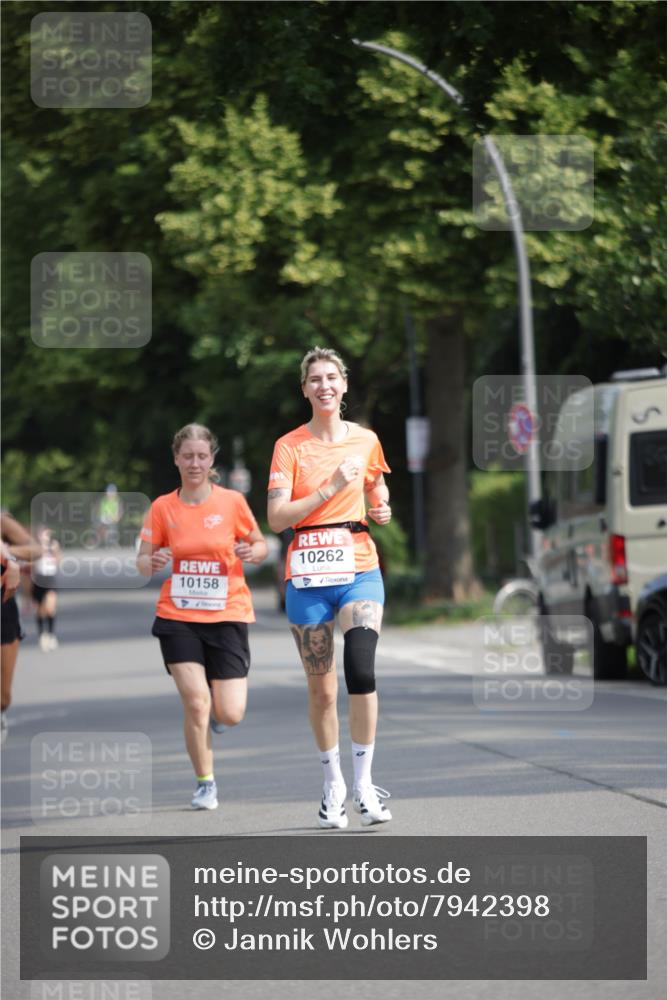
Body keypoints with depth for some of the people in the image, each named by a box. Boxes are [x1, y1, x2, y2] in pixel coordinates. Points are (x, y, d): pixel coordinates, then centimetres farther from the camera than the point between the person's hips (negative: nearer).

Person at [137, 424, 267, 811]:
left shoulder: (232, 502, -2)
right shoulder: (163, 507, 1)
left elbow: (261, 545, 8)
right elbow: (143, 560, 5)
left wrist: (252, 552, -16)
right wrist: (153, 563, -18)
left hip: (227, 615, 0)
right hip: (178, 617, 0)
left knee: (230, 716, -6)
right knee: (195, 702, -12)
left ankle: (218, 706, 33)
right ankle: (205, 784, 7)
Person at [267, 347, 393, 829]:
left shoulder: (365, 440, 7)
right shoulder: (290, 446, -1)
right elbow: (277, 517, -10)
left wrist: (382, 509, 3)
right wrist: (331, 488, -17)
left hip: (359, 570, 0)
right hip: (308, 576, 0)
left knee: (361, 670, -20)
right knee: (322, 688, 4)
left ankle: (364, 784, -9)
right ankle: (333, 785, 22)